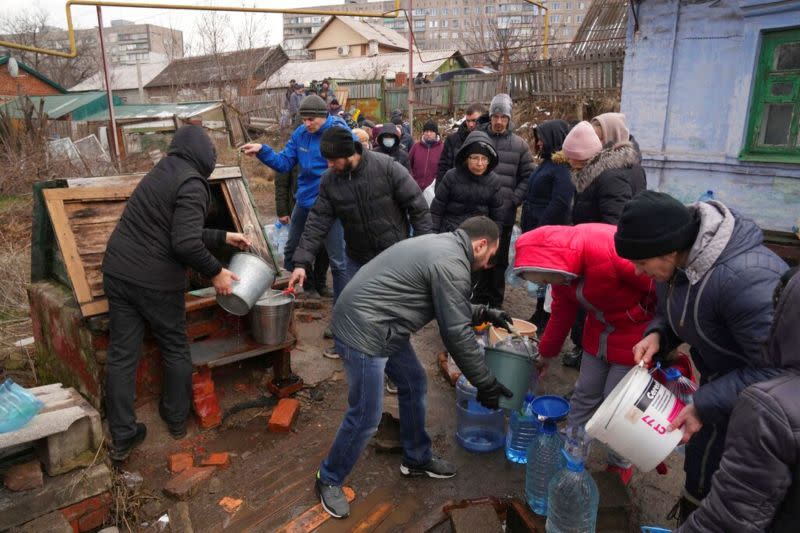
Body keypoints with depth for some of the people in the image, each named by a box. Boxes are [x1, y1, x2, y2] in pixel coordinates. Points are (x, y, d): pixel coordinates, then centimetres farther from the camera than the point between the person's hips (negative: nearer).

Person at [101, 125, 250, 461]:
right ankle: (177, 419, 31)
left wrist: (223, 237, 24)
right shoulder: (191, 185, -13)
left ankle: (122, 437, 18)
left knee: (122, 354, 9)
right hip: (155, 280, -7)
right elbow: (185, 244, -22)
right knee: (175, 349, 14)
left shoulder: (162, 173, 15)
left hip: (118, 271, 8)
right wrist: (215, 272, -9)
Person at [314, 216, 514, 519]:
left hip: (378, 325, 11)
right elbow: (456, 333, -16)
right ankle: (329, 479, 22)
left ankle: (416, 459, 36)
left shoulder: (442, 245, 13)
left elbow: (450, 309, 24)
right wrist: (486, 384, -7)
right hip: (362, 331, -11)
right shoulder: (451, 263, -18)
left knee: (414, 383, 19)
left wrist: (483, 313, 20)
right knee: (366, 415, 0)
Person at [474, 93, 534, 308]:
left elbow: (528, 176, 5)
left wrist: (514, 199, -6)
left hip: (505, 214, 1)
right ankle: (480, 299, 20)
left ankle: (496, 302, 22)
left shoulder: (519, 144, 5)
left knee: (500, 260, 11)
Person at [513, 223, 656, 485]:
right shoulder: (562, 263, -9)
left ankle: (620, 466, 27)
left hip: (637, 333, -6)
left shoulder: (612, 249, -35)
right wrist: (545, 354, 18)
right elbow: (562, 313, 7)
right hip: (599, 330, 6)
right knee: (585, 394, 11)